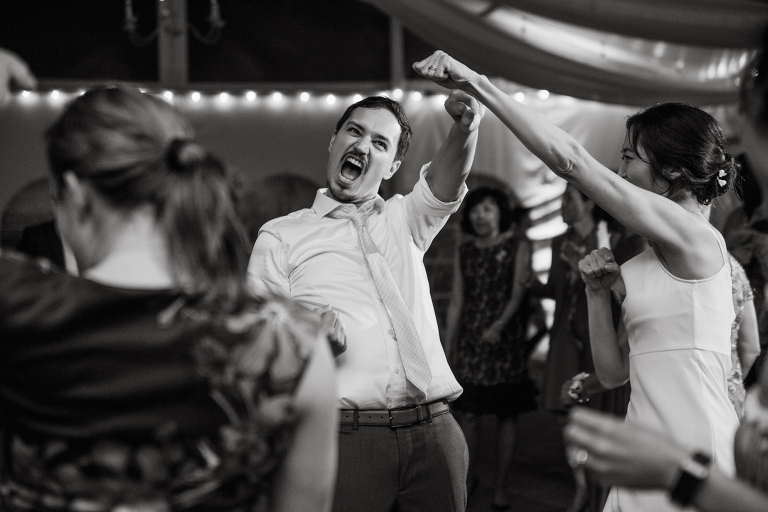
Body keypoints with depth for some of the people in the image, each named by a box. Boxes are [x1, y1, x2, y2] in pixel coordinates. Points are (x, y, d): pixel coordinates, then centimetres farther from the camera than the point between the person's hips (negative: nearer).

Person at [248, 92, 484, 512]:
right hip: (349, 434, -3)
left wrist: (466, 126, -21)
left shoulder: (403, 221, 19)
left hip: (435, 430, 3)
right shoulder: (281, 237, 9)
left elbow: (447, 179, -1)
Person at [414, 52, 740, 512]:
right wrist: (599, 292, 2)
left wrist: (478, 84, -14)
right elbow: (614, 373, 15)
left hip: (690, 456, -8)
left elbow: (569, 160, -16)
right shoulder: (653, 260, 16)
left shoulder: (698, 237, -11)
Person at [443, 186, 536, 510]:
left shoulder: (518, 246, 1)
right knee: (467, 413, -2)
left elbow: (518, 294, -10)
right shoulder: (465, 252, 11)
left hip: (507, 339, -2)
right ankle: (469, 477, 17)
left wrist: (499, 325, -27)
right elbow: (456, 302, 12)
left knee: (506, 415, 1)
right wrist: (447, 348, 8)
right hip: (470, 340, 3)